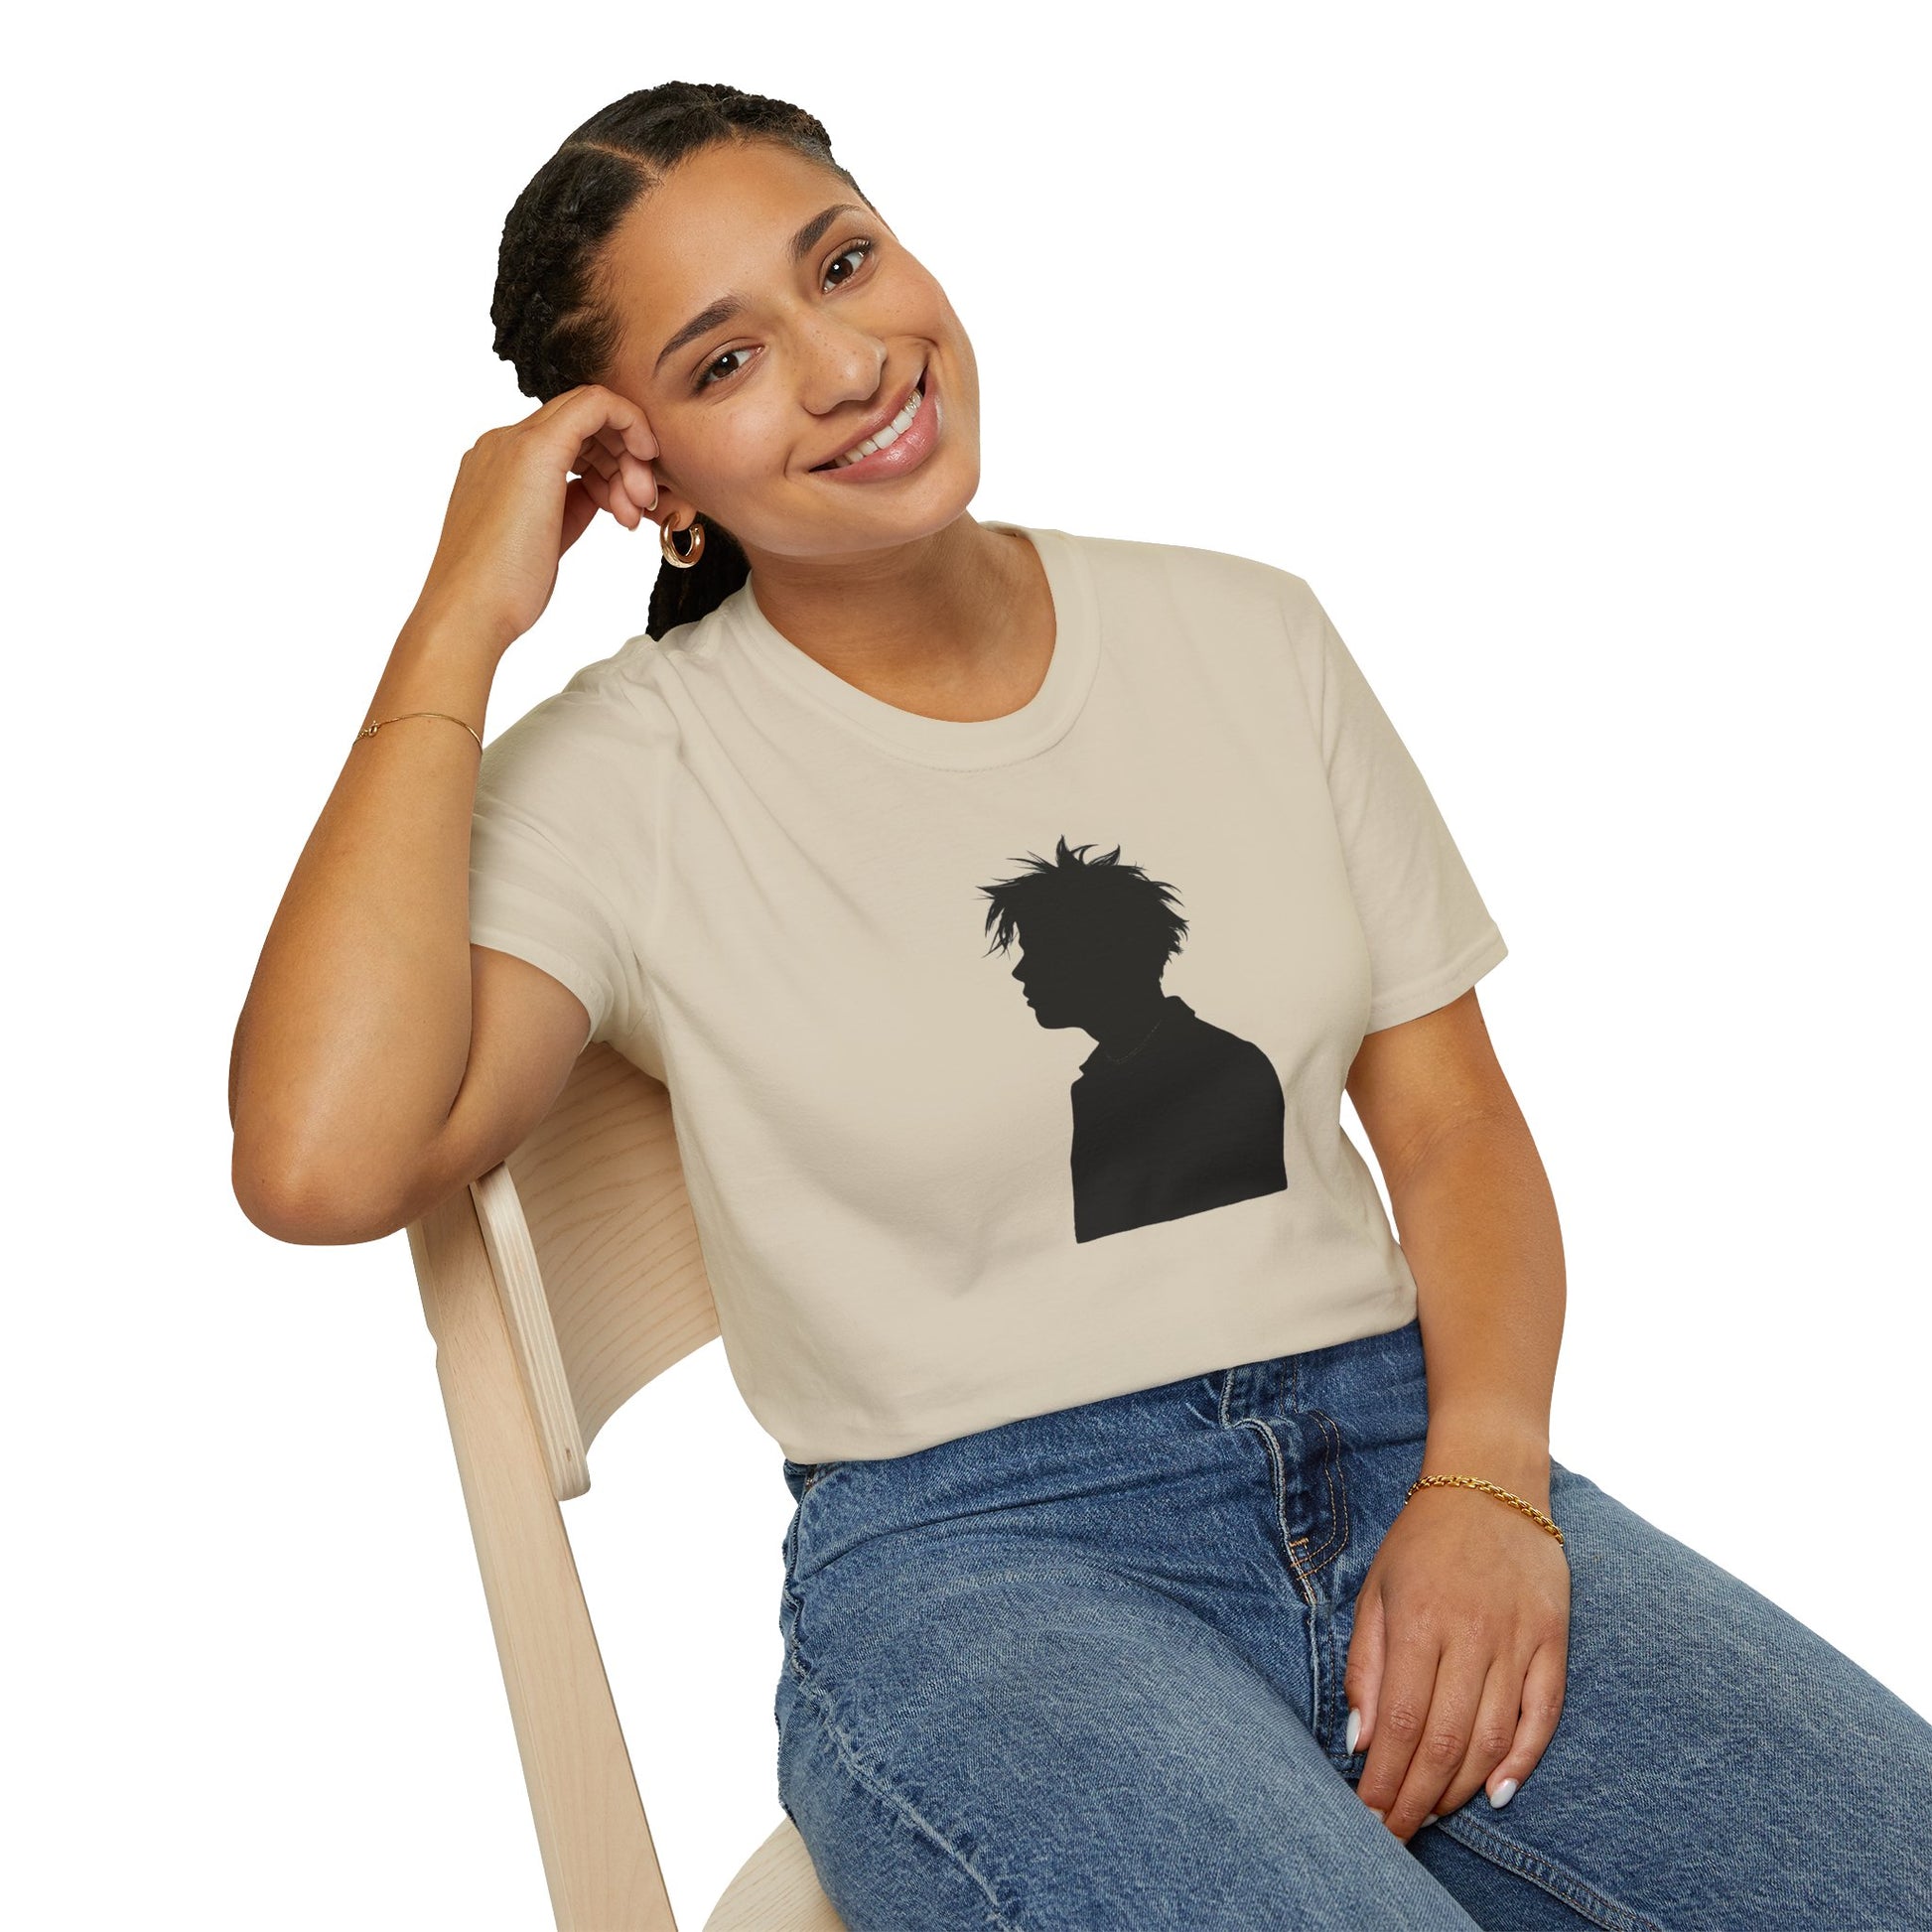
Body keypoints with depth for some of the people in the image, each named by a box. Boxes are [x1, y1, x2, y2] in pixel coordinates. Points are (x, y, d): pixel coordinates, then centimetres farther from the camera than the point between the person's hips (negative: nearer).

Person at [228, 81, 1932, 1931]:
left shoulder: (1243, 634, 10)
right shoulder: (624, 780, -3)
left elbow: (1451, 1117, 10)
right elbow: (321, 1163, -20)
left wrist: (1484, 1481, -8)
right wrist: (460, 623, -13)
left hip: (1398, 1449, 4)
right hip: (967, 1556, -3)